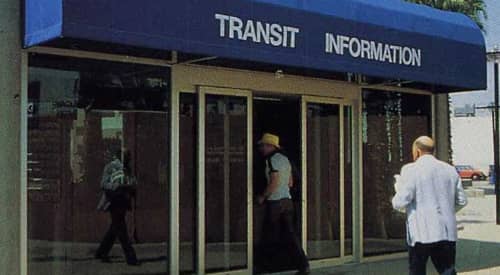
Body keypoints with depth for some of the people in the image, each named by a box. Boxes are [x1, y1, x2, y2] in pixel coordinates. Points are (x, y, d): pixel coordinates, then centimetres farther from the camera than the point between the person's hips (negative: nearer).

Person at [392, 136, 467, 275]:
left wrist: (395, 201, 9)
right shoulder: (450, 170, 9)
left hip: (421, 233, -4)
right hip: (447, 232, 4)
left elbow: (400, 203, -13)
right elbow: (462, 201, 12)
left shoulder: (410, 170, -8)